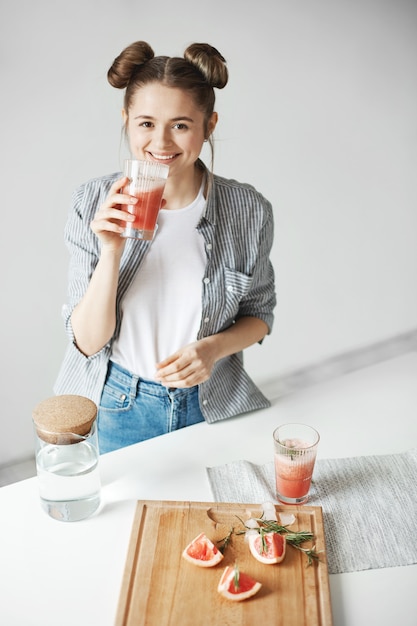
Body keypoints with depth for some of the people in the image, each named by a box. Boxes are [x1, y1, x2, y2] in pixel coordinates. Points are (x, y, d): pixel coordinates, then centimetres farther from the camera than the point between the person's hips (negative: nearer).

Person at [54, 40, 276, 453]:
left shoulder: (248, 210, -14)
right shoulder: (93, 204, -14)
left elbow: (258, 314, 2)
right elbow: (87, 340, -14)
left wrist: (214, 347, -19)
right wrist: (112, 252, -29)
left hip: (210, 405, 1)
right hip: (117, 408, 0)